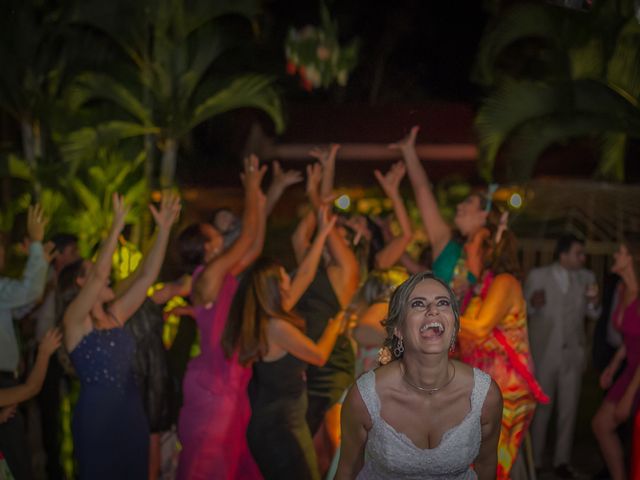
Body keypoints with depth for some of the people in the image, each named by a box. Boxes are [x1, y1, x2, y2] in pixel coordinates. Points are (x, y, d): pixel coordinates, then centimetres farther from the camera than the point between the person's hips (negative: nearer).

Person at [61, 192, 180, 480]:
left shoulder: (115, 315, 11)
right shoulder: (74, 320, -8)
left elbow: (146, 276, 6)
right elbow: (99, 274, -23)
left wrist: (164, 229, 0)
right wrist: (118, 225, -26)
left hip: (131, 414, 7)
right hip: (96, 416, -7)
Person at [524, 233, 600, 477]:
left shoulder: (586, 277, 1)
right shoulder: (537, 276, -6)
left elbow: (593, 314, 6)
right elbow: (523, 309, -2)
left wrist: (593, 302, -17)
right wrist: (533, 304, -24)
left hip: (572, 353, 2)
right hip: (543, 353, -2)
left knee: (568, 409, 7)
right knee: (540, 408, 8)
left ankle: (562, 460, 18)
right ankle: (534, 461, 19)